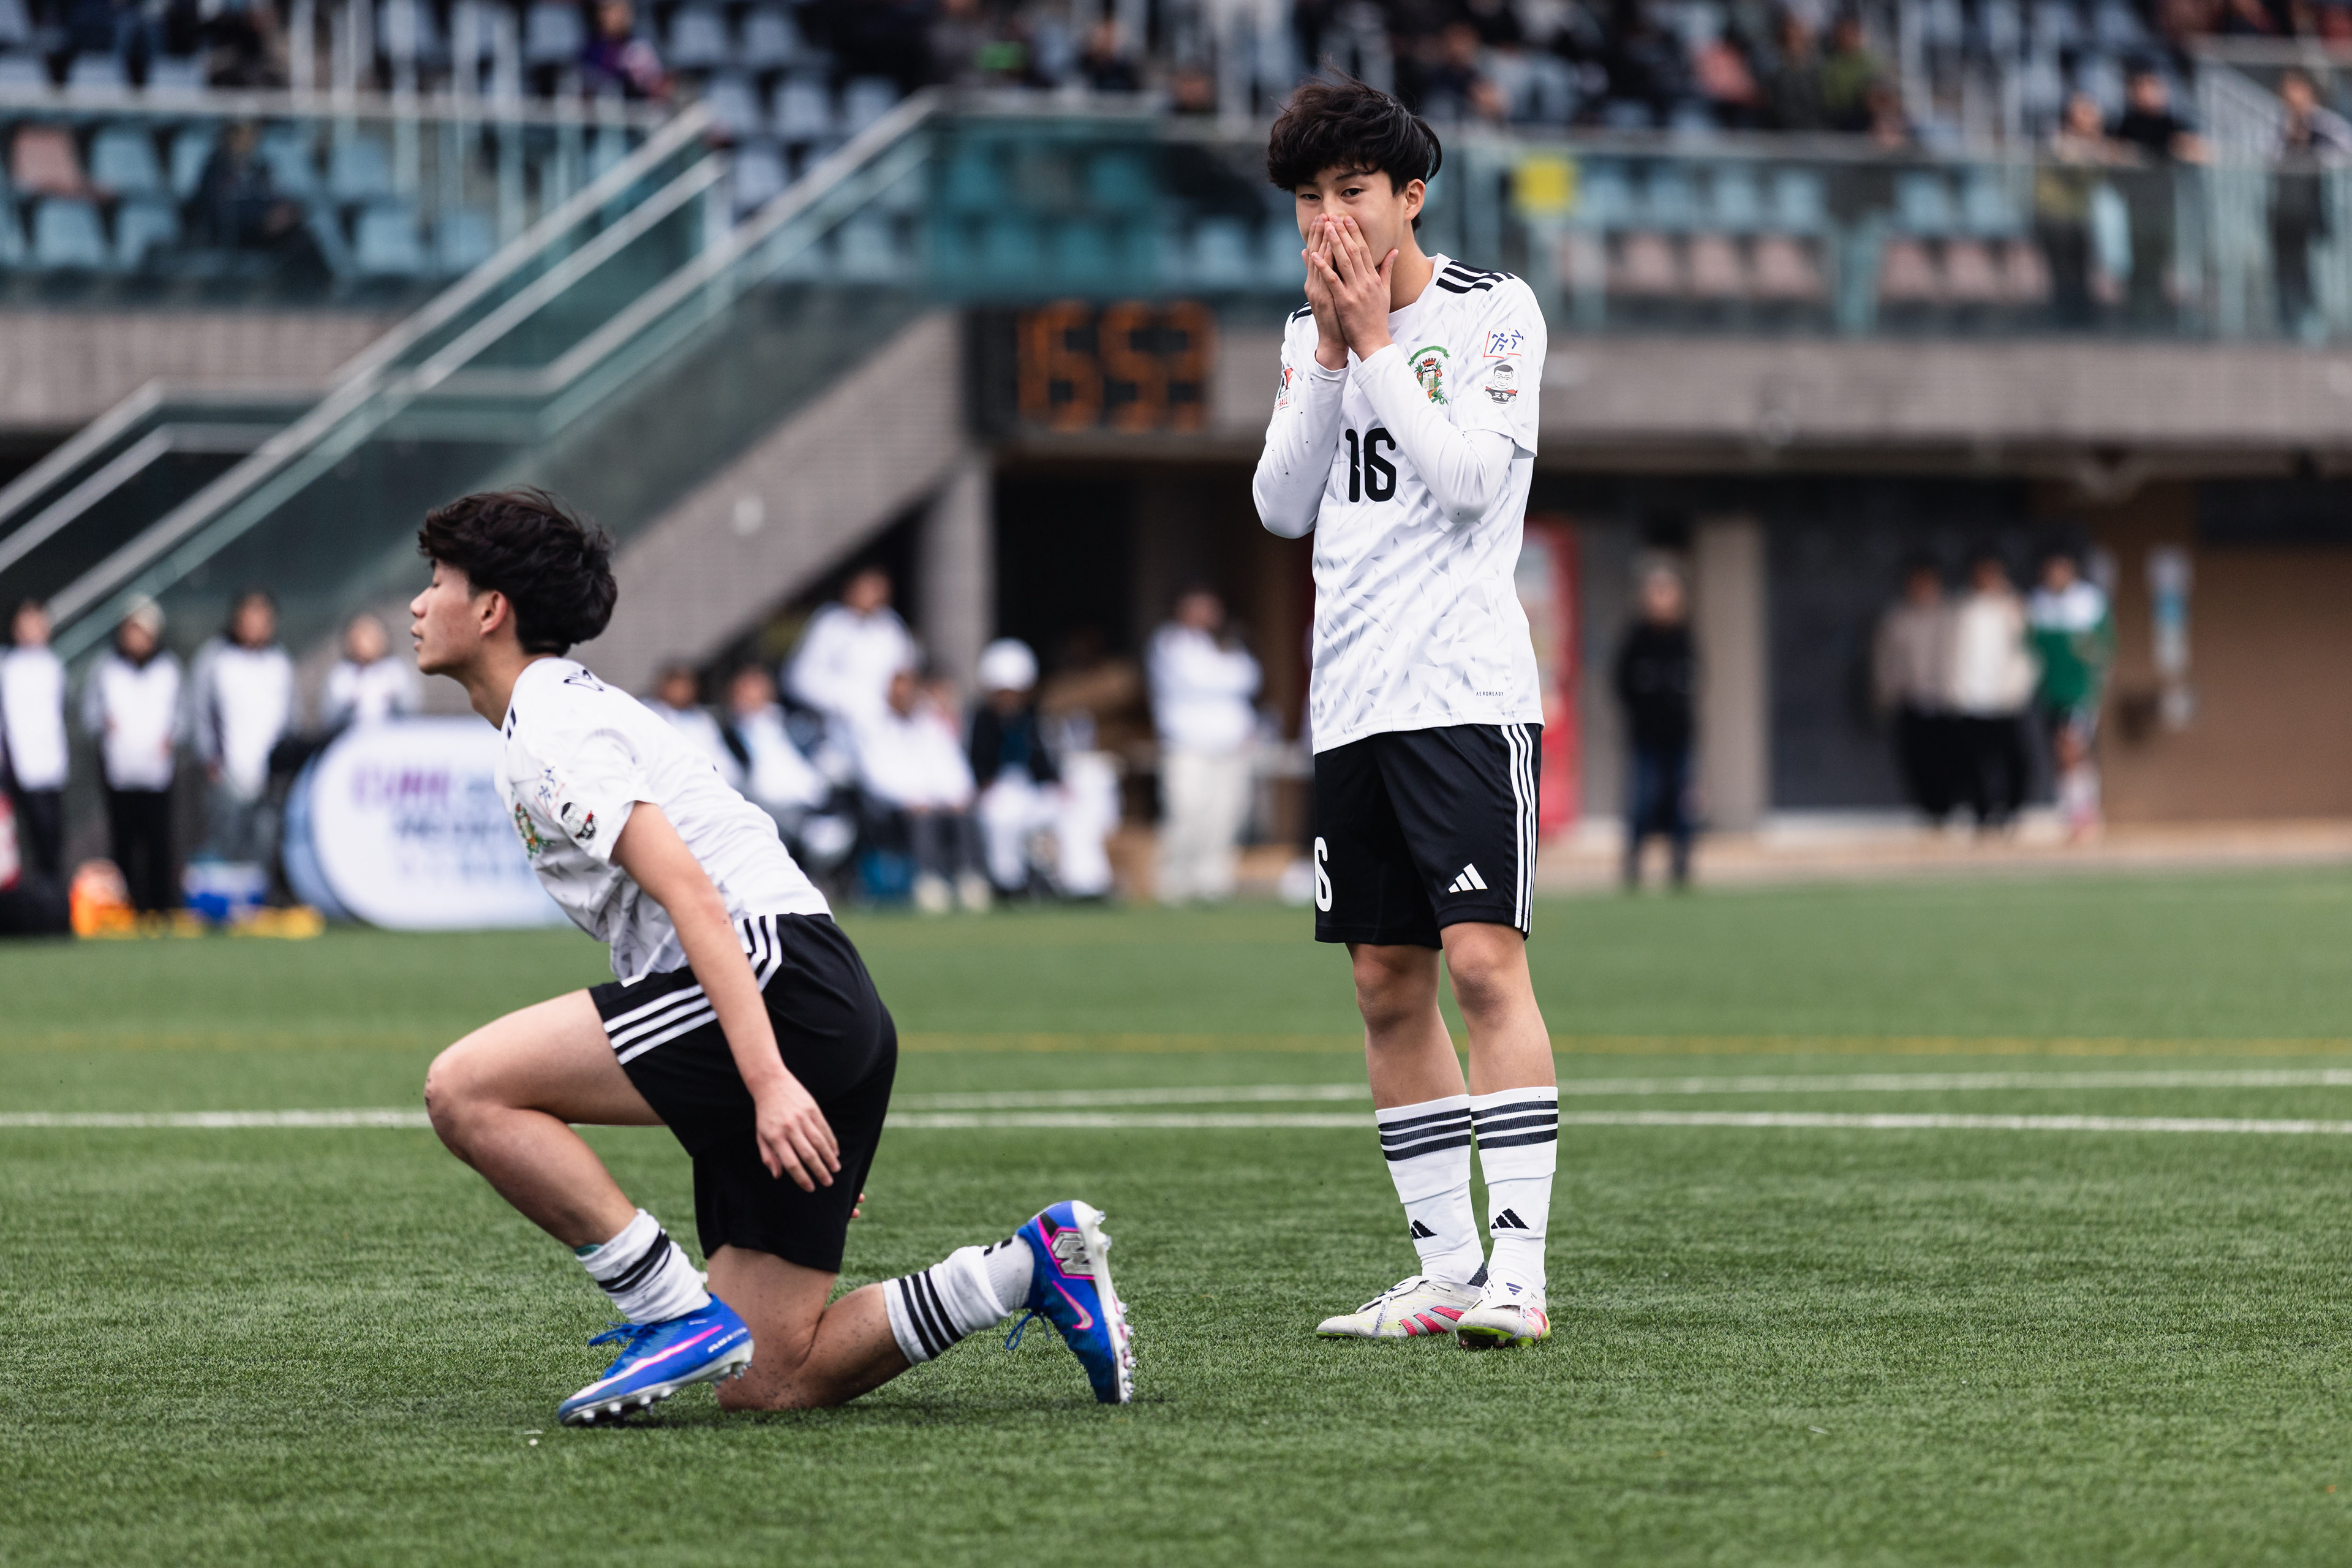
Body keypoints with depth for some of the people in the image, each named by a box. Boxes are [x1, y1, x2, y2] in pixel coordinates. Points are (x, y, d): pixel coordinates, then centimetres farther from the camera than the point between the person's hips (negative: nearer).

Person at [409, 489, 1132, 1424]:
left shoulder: (550, 731, -5)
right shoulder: (580, 712, 27)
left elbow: (691, 894, -18)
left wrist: (769, 1081, -28)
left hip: (780, 983, -10)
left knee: (466, 1091, -16)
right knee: (764, 1387, 5)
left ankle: (678, 1314, -15)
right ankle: (1030, 1268, 8)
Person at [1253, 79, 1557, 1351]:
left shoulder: (1493, 312, -2)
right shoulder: (1311, 334, 16)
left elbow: (1469, 478, -13)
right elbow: (1281, 506, 7)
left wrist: (1379, 346, -9)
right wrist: (1331, 357, -2)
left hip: (1464, 687, -6)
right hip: (1350, 705, 6)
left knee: (1483, 962, -15)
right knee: (1388, 988, 6)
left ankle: (1518, 1272, -19)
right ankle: (1446, 1271, 11)